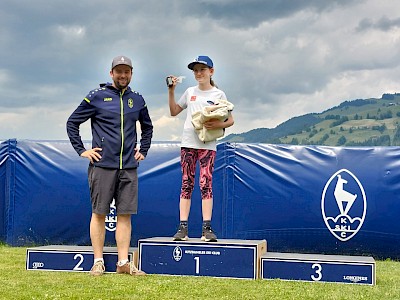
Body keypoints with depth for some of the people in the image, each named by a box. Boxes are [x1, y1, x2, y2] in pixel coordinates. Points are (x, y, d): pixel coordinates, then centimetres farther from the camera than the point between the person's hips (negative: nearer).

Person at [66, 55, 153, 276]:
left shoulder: (137, 100, 13)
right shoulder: (96, 97, 1)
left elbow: (147, 127, 29)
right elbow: (72, 123, 5)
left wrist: (143, 150, 18)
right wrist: (81, 150, -1)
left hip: (129, 167, 4)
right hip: (102, 165, -3)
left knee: (125, 214, 3)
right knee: (99, 213, 0)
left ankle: (123, 263, 6)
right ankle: (98, 262, 7)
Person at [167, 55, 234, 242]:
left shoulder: (218, 94, 5)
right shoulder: (190, 92, 14)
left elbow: (230, 120, 3)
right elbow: (174, 112, 19)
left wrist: (218, 125, -18)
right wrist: (171, 91, 8)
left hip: (208, 144, -3)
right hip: (188, 143, 3)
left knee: (206, 183, -7)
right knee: (186, 184, -1)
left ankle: (207, 229, -8)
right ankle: (182, 228, -3)